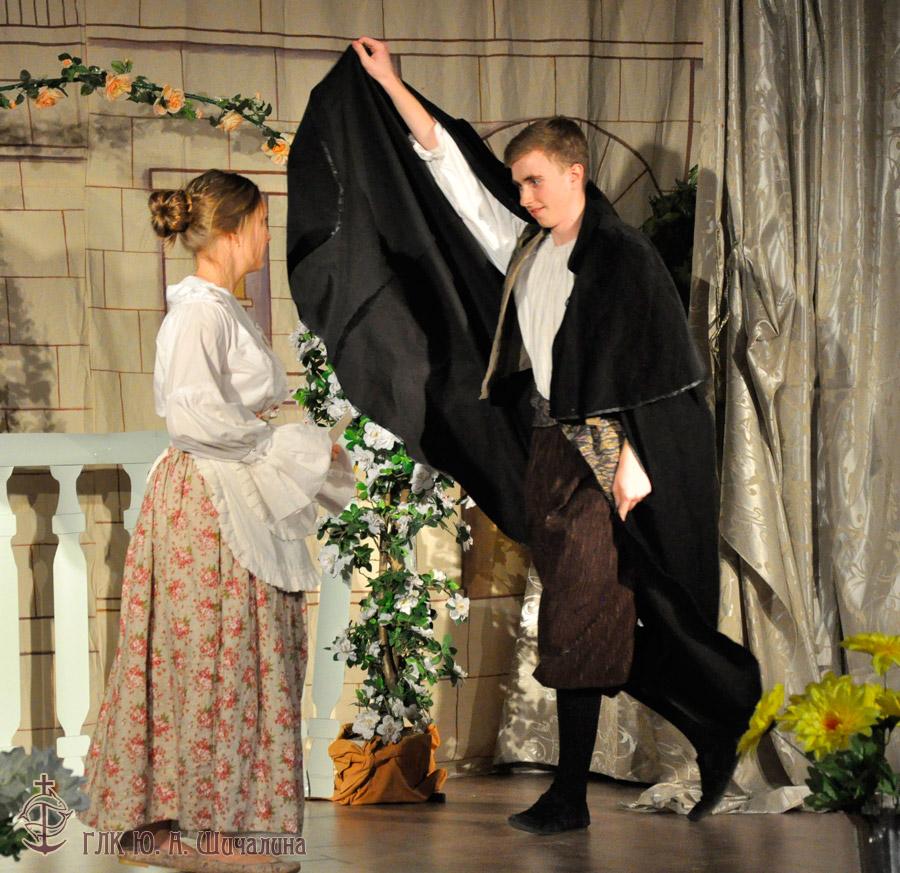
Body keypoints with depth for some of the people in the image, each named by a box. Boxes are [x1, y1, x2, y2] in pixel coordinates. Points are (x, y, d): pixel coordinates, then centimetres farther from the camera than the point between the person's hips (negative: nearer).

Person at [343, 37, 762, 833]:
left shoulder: (621, 256, -9)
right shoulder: (525, 247, 11)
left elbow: (649, 368, -13)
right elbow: (455, 171, 16)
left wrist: (633, 461, -19)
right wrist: (391, 84, 17)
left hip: (603, 458, -7)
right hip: (552, 448, 7)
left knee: (579, 625, -7)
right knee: (602, 620, 8)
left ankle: (570, 795, -2)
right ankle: (714, 734, 20)